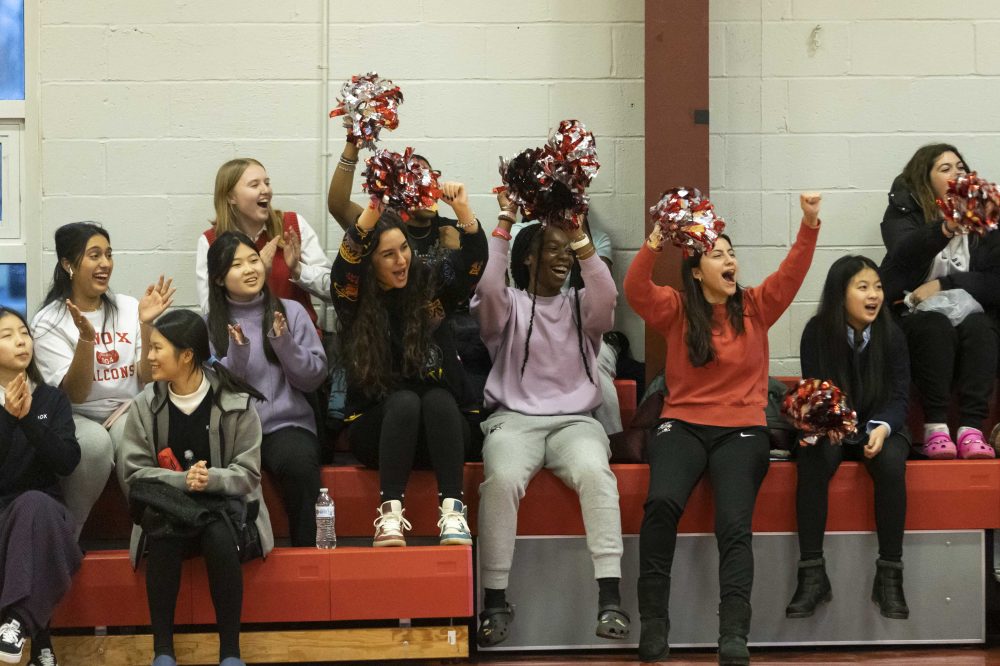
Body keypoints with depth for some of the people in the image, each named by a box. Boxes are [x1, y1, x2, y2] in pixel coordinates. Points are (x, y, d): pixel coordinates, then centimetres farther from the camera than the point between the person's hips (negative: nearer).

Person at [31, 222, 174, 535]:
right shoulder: (48, 322, -4)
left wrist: (145, 324, -13)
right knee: (95, 442, -36)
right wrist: (86, 338, -27)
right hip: (78, 418, -2)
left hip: (127, 413, 2)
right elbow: (75, 394, -12)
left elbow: (149, 379, 0)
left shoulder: (129, 308, 5)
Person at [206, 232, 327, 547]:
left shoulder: (291, 312, 9)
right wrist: (236, 356, -14)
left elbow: (314, 377, 5)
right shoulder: (210, 324, 10)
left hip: (287, 423, 0)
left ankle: (307, 549, -20)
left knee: (298, 462, -34)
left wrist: (286, 345, -12)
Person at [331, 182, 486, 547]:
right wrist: (372, 212, -38)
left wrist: (463, 210, -32)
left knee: (437, 398, -32)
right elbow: (344, 265, -22)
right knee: (404, 400, -32)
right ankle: (390, 513, -38)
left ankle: (453, 512, -40)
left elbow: (473, 258, -13)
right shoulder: (356, 301, -1)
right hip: (377, 428, -1)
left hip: (440, 427, 1)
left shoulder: (430, 285, 3)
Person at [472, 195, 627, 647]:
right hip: (514, 419, -1)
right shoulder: (508, 306, 11)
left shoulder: (581, 307, 16)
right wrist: (505, 220, -10)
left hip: (574, 421, 1)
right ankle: (495, 601, -27)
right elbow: (487, 284, -12)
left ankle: (610, 597, -38)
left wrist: (578, 233, -11)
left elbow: (607, 295, -7)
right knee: (502, 477, -35)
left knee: (594, 470, -34)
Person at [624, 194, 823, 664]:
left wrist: (810, 224, -17)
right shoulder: (676, 310, 5)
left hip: (741, 430, 1)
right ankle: (653, 620, -21)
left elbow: (792, 274, -3)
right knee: (662, 502, -29)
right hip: (683, 425, 0)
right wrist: (654, 244, -26)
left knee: (734, 521, -24)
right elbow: (636, 291, -11)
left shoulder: (755, 307, 9)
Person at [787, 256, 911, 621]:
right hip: (830, 428, 0)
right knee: (813, 461, -34)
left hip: (880, 427, 1)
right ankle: (812, 574, -31)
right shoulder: (817, 332, -9)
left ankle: (889, 575, -27)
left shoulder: (891, 334, -7)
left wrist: (882, 429, -30)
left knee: (891, 463, -34)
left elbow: (899, 396, -8)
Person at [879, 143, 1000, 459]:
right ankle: (935, 427, -35)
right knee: (936, 327, -33)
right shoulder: (903, 212, 2)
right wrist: (946, 229, -41)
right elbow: (905, 254, -22)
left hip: (970, 313, 2)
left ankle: (972, 428, -38)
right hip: (914, 316, -2)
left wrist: (944, 285, -12)